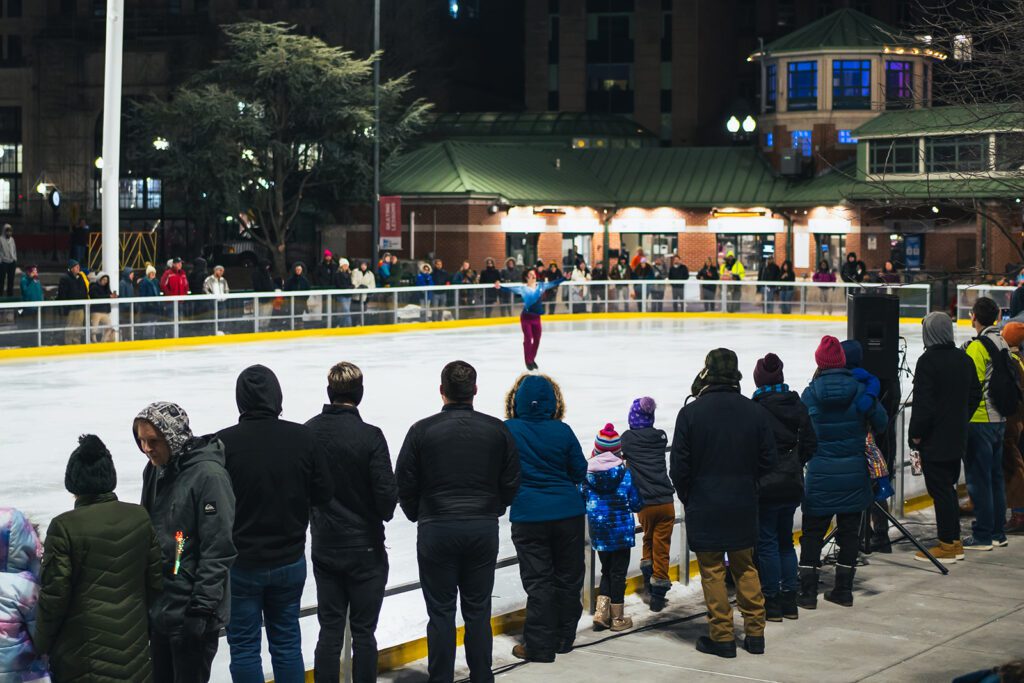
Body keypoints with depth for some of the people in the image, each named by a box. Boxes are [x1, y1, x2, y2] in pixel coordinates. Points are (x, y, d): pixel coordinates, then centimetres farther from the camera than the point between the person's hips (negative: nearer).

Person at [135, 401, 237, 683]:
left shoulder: (208, 475, -17)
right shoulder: (154, 471, 7)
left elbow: (219, 550, -19)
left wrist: (202, 608, -19)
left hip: (191, 613, -8)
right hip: (158, 607, 8)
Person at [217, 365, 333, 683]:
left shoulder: (224, 442, -17)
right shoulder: (303, 438, -10)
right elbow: (324, 493, -3)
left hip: (241, 564, -3)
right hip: (290, 561, 3)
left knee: (244, 645, 9)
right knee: (286, 640, 16)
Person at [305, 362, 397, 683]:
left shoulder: (309, 432, -5)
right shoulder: (370, 436, -18)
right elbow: (387, 492, -17)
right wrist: (383, 514, 5)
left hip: (324, 548, 4)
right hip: (365, 548, -4)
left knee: (330, 630, 10)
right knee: (363, 632, 5)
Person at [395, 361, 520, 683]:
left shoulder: (422, 430, -7)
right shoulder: (497, 430, -1)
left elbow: (405, 484, -3)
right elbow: (511, 483, 4)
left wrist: (420, 517, 14)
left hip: (436, 531, -2)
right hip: (484, 529, 2)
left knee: (441, 612, 5)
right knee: (478, 610, 11)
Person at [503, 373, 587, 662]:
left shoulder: (507, 431, -9)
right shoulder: (562, 431, -5)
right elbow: (580, 472, 4)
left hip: (528, 516, -1)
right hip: (568, 512, 2)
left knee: (538, 581, 4)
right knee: (568, 577, 14)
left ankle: (539, 646, 5)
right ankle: (564, 638, 23)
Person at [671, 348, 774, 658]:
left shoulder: (691, 412, -12)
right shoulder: (755, 412, -3)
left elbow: (679, 467, -9)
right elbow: (767, 461, 1)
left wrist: (688, 499, 7)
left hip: (704, 507, -3)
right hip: (744, 505, 4)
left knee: (712, 571, 5)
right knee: (745, 566, 16)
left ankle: (722, 636, 8)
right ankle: (755, 632, 19)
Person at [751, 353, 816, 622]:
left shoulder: (756, 408, -16)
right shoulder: (797, 405, 1)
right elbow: (810, 442, 5)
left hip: (766, 485, -6)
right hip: (793, 483, 6)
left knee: (767, 542, 3)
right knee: (785, 539, 17)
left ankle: (772, 601, 8)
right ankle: (789, 599, 20)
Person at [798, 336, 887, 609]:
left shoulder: (810, 394, -7)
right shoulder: (859, 390, -7)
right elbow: (880, 421, 1)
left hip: (820, 476, -1)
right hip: (854, 474, 1)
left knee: (812, 532, 8)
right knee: (849, 531, 12)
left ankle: (808, 592, 7)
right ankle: (843, 590, 17)